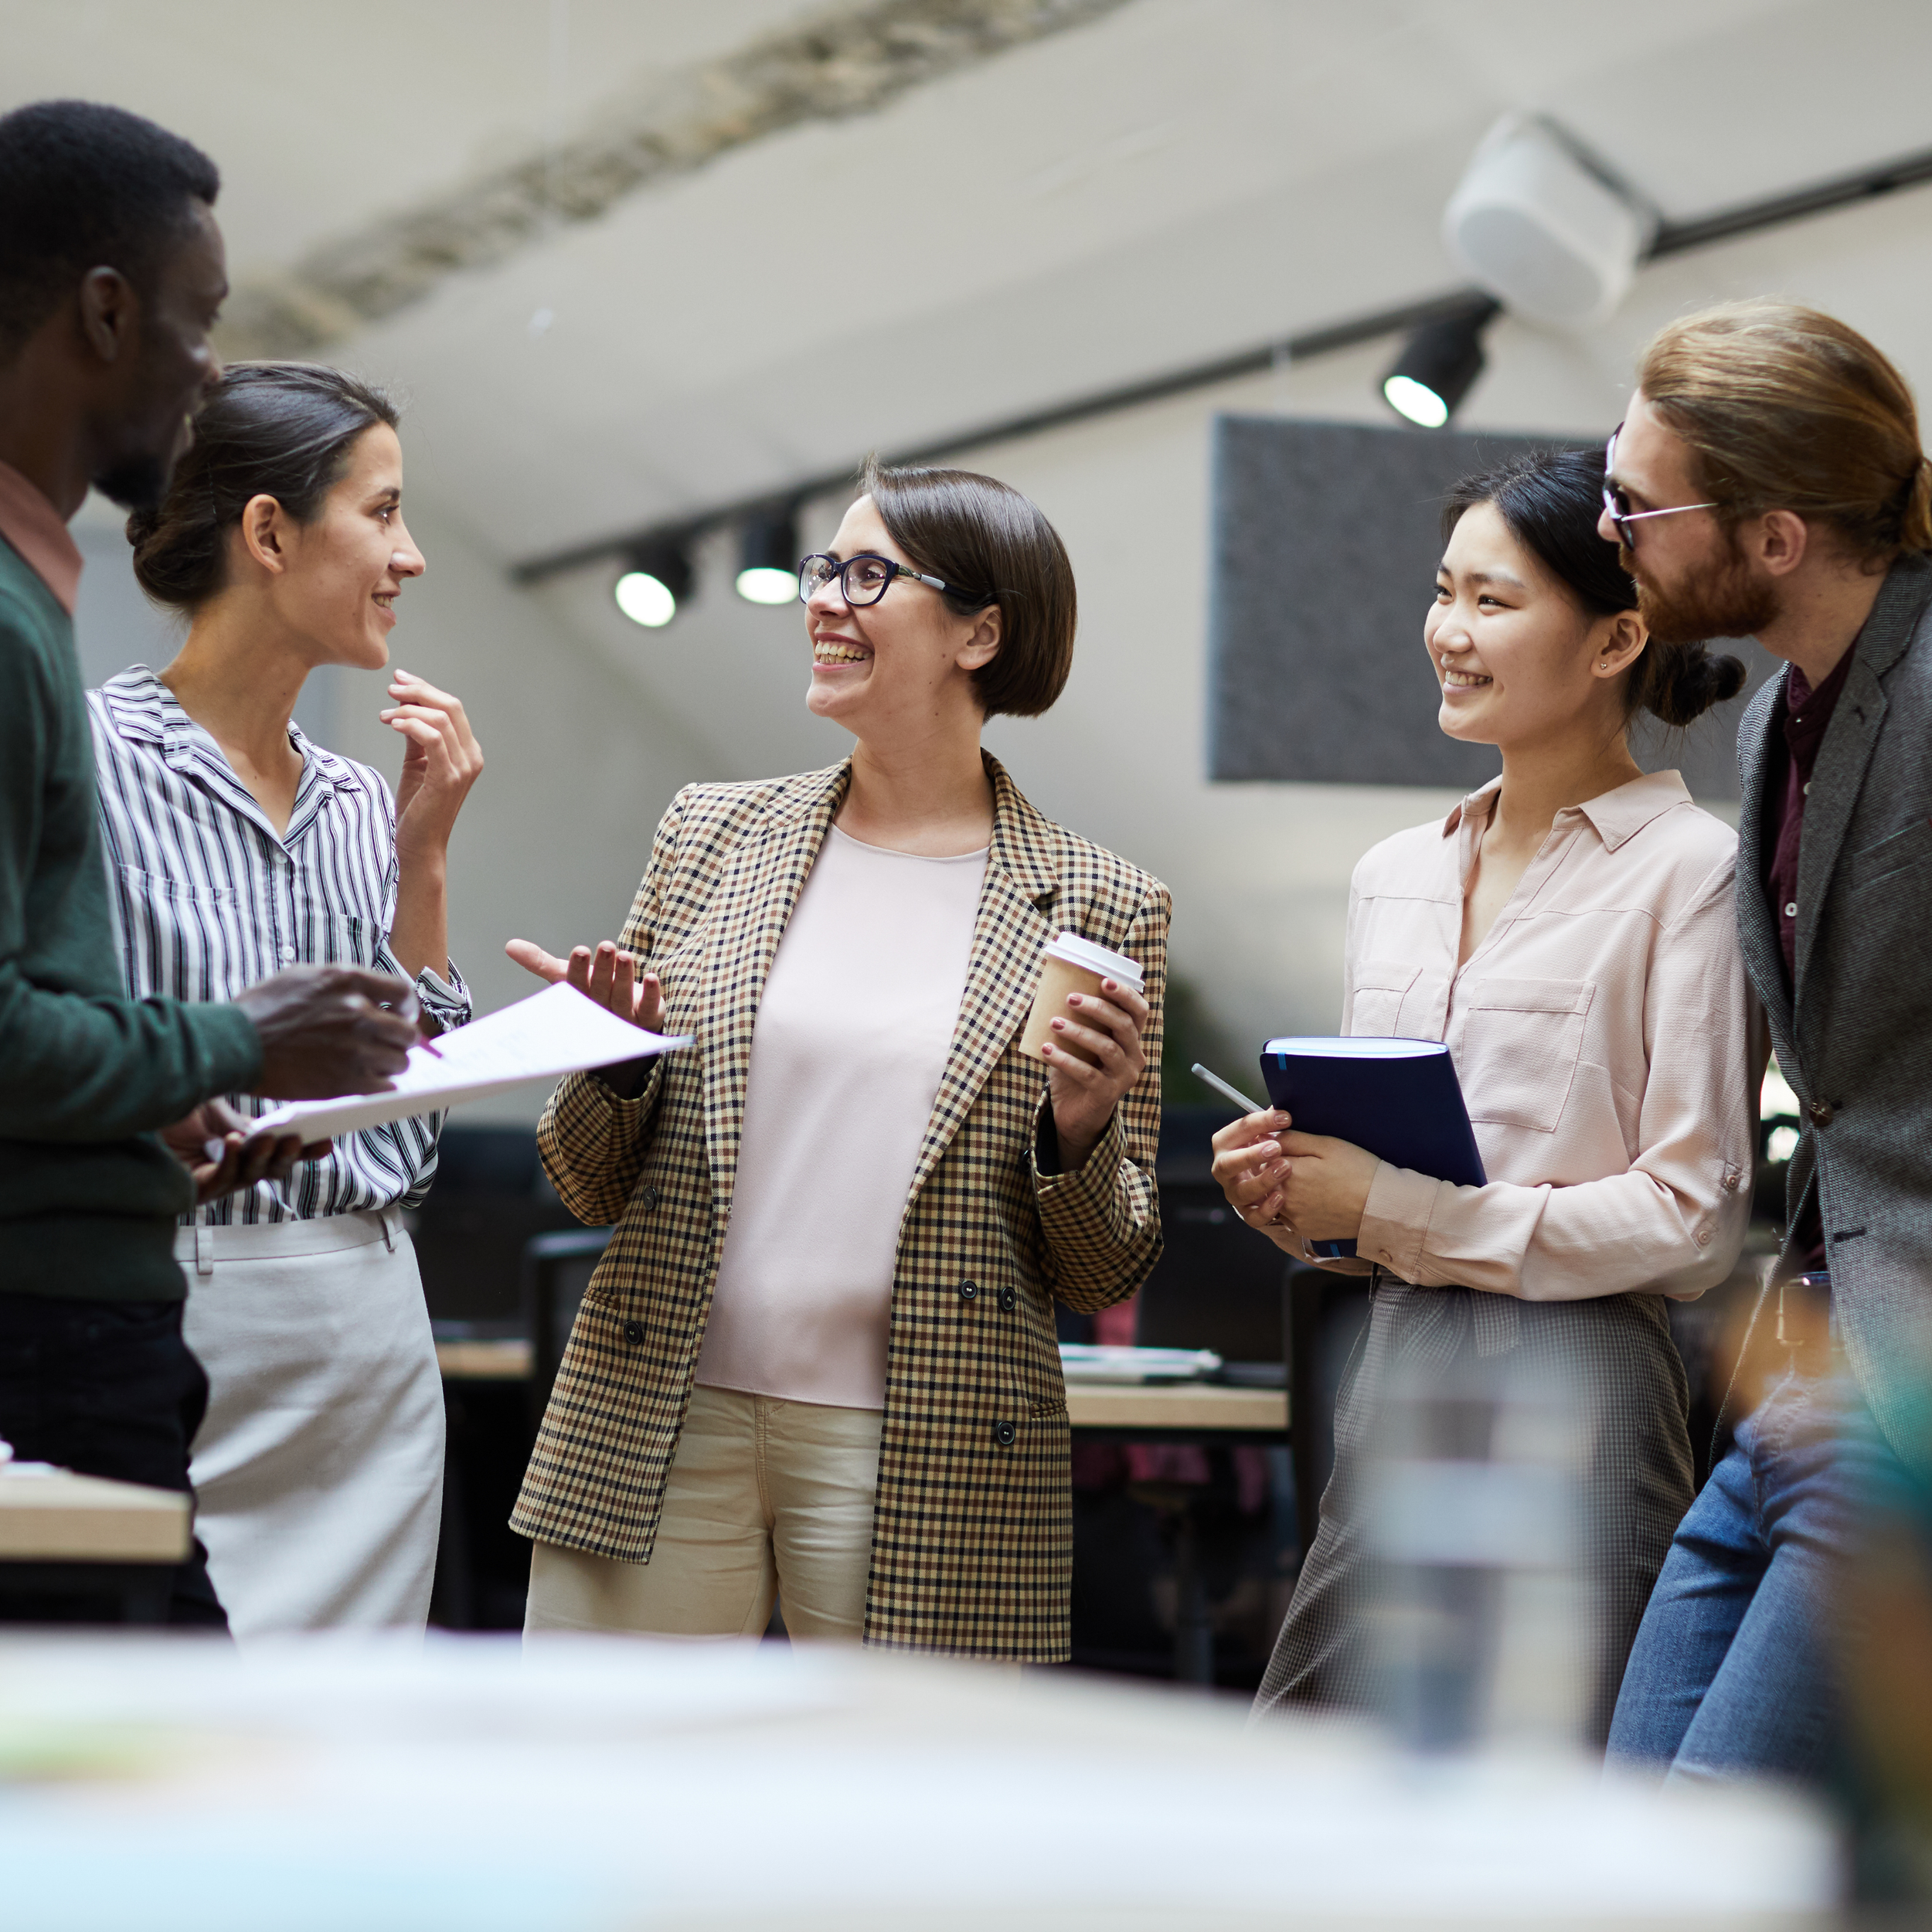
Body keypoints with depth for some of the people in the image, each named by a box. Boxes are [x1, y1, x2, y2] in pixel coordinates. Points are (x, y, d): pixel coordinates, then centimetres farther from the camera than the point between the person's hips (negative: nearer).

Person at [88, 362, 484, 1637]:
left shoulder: (356, 803, 14)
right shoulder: (88, 757, -6)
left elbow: (417, 1116, 13)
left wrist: (423, 856, 6)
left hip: (372, 1345, 7)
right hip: (171, 1326, -6)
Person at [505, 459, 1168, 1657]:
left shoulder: (1099, 908, 2)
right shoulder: (712, 835, 9)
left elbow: (1106, 1274, 5)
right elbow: (592, 1186, 13)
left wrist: (1082, 1132, -13)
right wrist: (617, 1059, -6)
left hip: (924, 1468, -2)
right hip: (662, 1433, 2)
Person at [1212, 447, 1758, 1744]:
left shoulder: (1687, 871, -6)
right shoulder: (1396, 875, 16)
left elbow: (1694, 1218, -11)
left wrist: (1401, 1213, -13)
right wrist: (1291, 1191, 0)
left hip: (1575, 1383, -7)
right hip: (1394, 1372, 7)